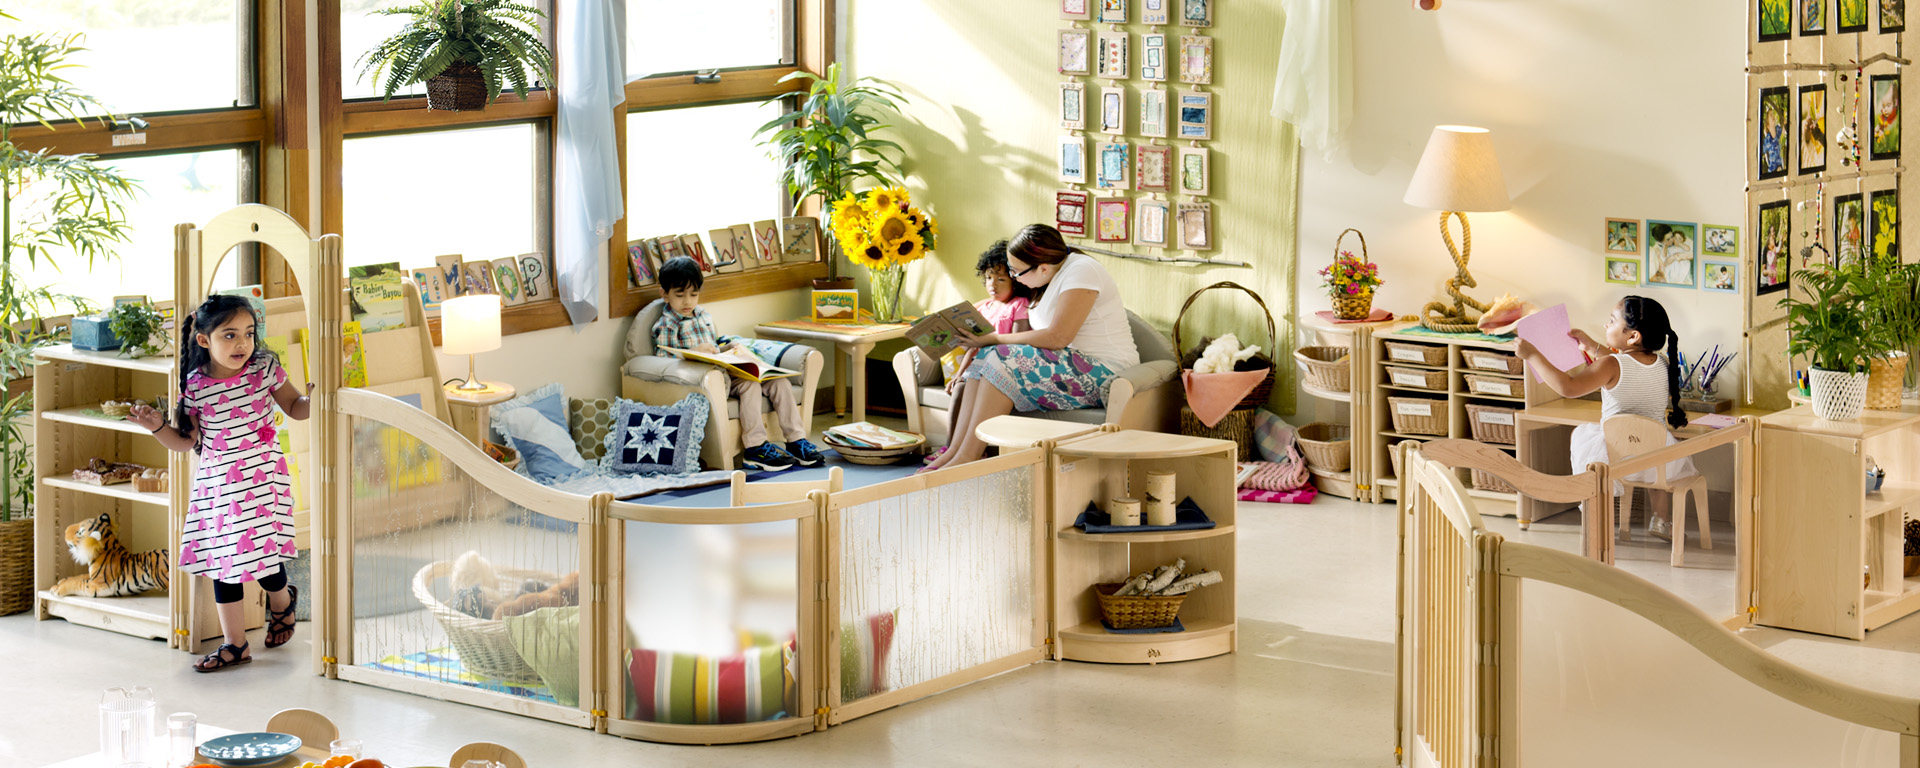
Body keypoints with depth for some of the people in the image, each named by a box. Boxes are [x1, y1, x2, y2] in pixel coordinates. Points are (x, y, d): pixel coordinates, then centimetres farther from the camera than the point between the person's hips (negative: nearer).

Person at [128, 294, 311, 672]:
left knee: (262, 557, -4)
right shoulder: (196, 387, -3)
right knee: (223, 558, 7)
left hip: (261, 479, -2)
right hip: (215, 483, 2)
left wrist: (312, 401, -13)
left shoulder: (265, 369, -6)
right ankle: (234, 644, 19)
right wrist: (158, 427, -11)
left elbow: (294, 407, 8)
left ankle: (282, 601, 34)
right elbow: (186, 442, 6)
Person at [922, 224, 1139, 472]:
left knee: (1003, 360, -23)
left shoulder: (1081, 271, -14)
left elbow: (1057, 337, -22)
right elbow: (1044, 338, 13)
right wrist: (986, 343, -1)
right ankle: (954, 452, -16)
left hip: (1101, 373, -9)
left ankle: (966, 457, -23)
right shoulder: (1052, 278, 15)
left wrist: (996, 339, -13)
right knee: (986, 357, -7)